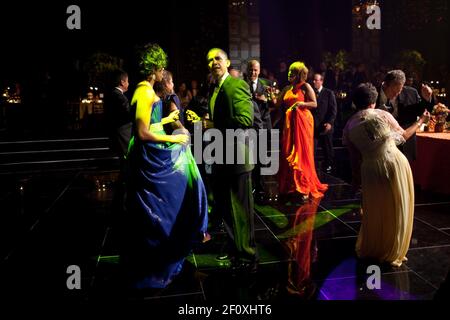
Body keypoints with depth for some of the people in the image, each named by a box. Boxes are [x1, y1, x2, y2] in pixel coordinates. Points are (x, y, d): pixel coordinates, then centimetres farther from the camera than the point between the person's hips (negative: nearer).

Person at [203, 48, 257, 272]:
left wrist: (214, 126, -20)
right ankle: (234, 248, 40)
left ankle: (247, 257, 17)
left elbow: (246, 119, -26)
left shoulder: (237, 85, -13)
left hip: (236, 157, -10)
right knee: (224, 207, 20)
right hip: (221, 157, 10)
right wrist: (204, 122, 6)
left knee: (240, 210, 1)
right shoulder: (215, 89, 16)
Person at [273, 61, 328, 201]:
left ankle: (305, 188, 2)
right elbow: (278, 103, 10)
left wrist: (302, 103, -22)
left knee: (302, 153, -4)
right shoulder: (287, 88, 15)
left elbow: (314, 104, -7)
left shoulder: (305, 86, -1)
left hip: (303, 122, -5)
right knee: (288, 154, 5)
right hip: (289, 123, 6)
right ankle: (290, 185, 15)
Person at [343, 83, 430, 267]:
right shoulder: (382, 115, -3)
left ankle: (368, 249, 34)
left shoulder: (350, 125, 3)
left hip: (371, 171, 2)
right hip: (395, 165, -2)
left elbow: (354, 157, 7)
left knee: (374, 213, 20)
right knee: (396, 212, 15)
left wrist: (357, 176, 20)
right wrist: (421, 121, 24)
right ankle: (390, 253, 27)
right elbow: (403, 136, 10)